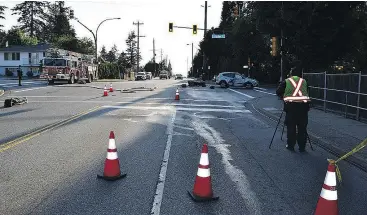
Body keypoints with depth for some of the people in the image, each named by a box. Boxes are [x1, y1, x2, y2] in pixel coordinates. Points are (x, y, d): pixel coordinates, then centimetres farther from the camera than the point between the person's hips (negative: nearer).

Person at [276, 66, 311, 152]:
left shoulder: (286, 81, 8)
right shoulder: (304, 81, 16)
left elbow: (278, 92, 5)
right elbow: (306, 93, 21)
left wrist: (284, 97, 23)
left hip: (291, 105, -2)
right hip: (304, 105, 2)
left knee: (291, 127, 8)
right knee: (302, 127, 8)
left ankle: (290, 145, 14)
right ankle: (302, 147, 14)